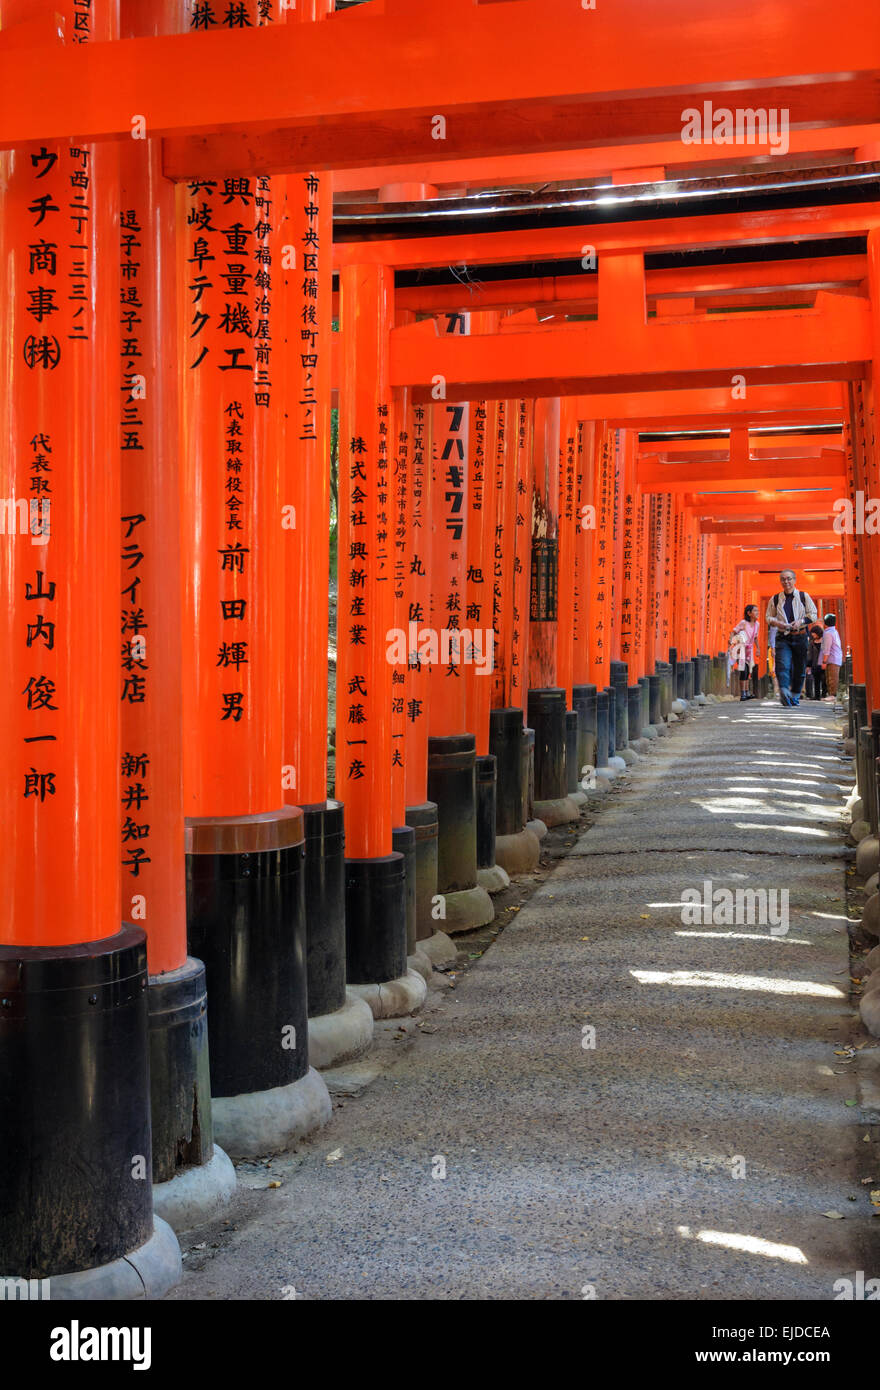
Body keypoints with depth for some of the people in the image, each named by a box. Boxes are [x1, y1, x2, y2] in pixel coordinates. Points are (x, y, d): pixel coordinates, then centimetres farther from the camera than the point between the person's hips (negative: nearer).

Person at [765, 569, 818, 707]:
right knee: (783, 665, -19)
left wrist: (801, 621, -12)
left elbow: (813, 615, 6)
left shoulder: (804, 596, 6)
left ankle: (795, 696, 17)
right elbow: (769, 617, 13)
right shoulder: (775, 599, 8)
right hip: (783, 637, -1)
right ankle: (784, 692, -32)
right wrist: (776, 623, -9)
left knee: (799, 668, 5)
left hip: (800, 637, 1)